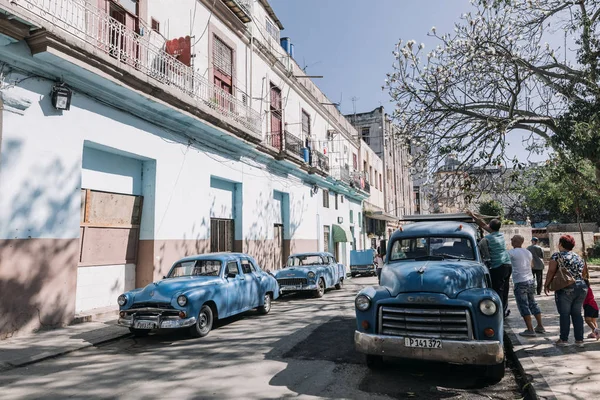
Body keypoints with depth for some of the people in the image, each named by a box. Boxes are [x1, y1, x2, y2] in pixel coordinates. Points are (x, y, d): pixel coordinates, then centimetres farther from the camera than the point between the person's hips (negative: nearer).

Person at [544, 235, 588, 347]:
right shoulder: (579, 257, 12)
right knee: (577, 314, 12)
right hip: (581, 287, 5)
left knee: (564, 314, 2)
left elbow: (551, 271, -9)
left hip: (566, 289, -5)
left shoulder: (557, 256, -6)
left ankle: (564, 339, 7)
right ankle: (579, 340, 15)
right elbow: (583, 273, 13)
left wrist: (546, 285, 0)